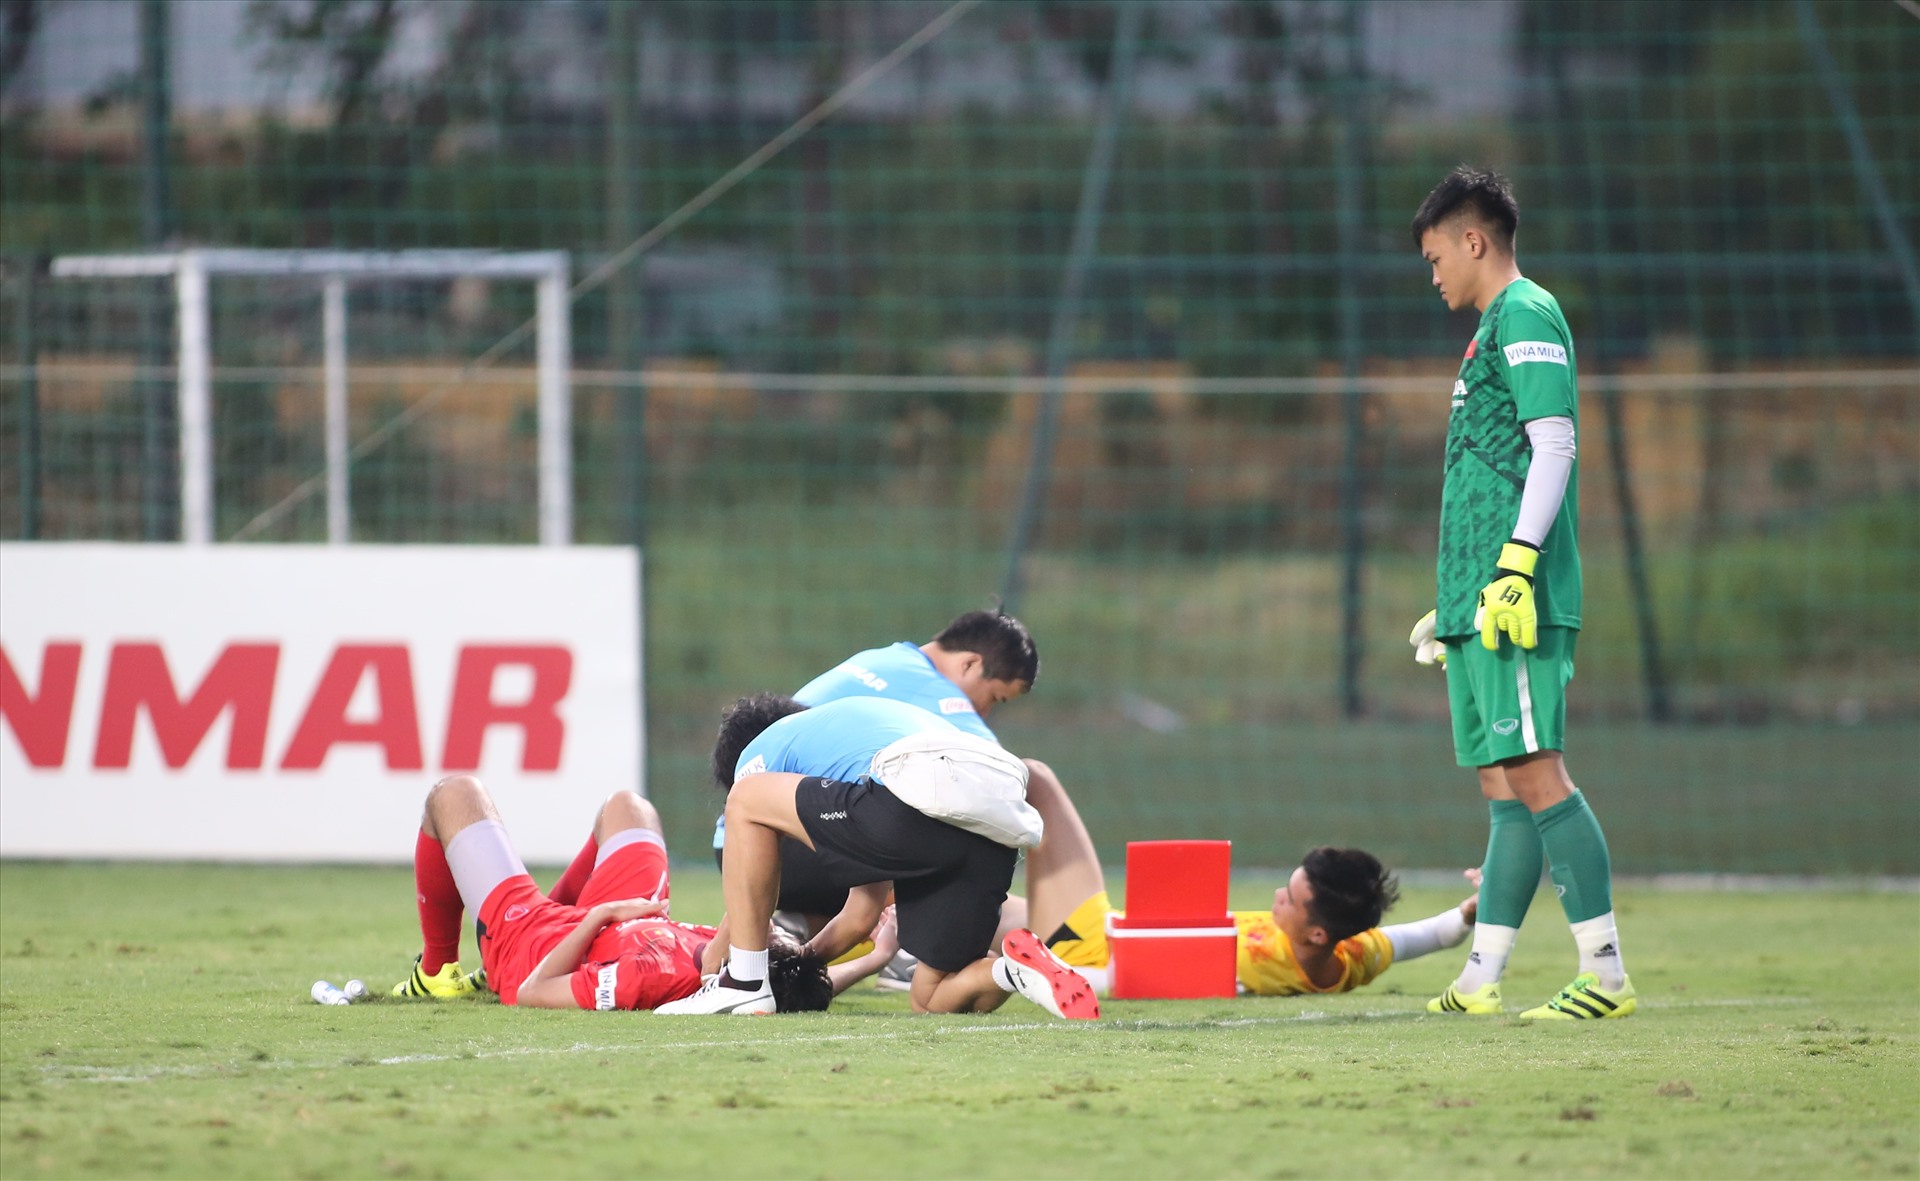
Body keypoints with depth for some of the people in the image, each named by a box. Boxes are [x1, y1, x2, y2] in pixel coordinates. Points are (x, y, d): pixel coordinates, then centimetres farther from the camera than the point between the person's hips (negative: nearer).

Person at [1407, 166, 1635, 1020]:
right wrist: (1454, 602, 29)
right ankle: (1480, 980, 9)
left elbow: (1554, 446, -16)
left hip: (1515, 599, -10)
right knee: (1502, 784, 8)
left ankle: (1605, 973, -14)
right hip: (1479, 603, 10)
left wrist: (1514, 567, -22)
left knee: (1535, 774, -13)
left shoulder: (1526, 318, -7)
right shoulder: (1494, 327, 23)